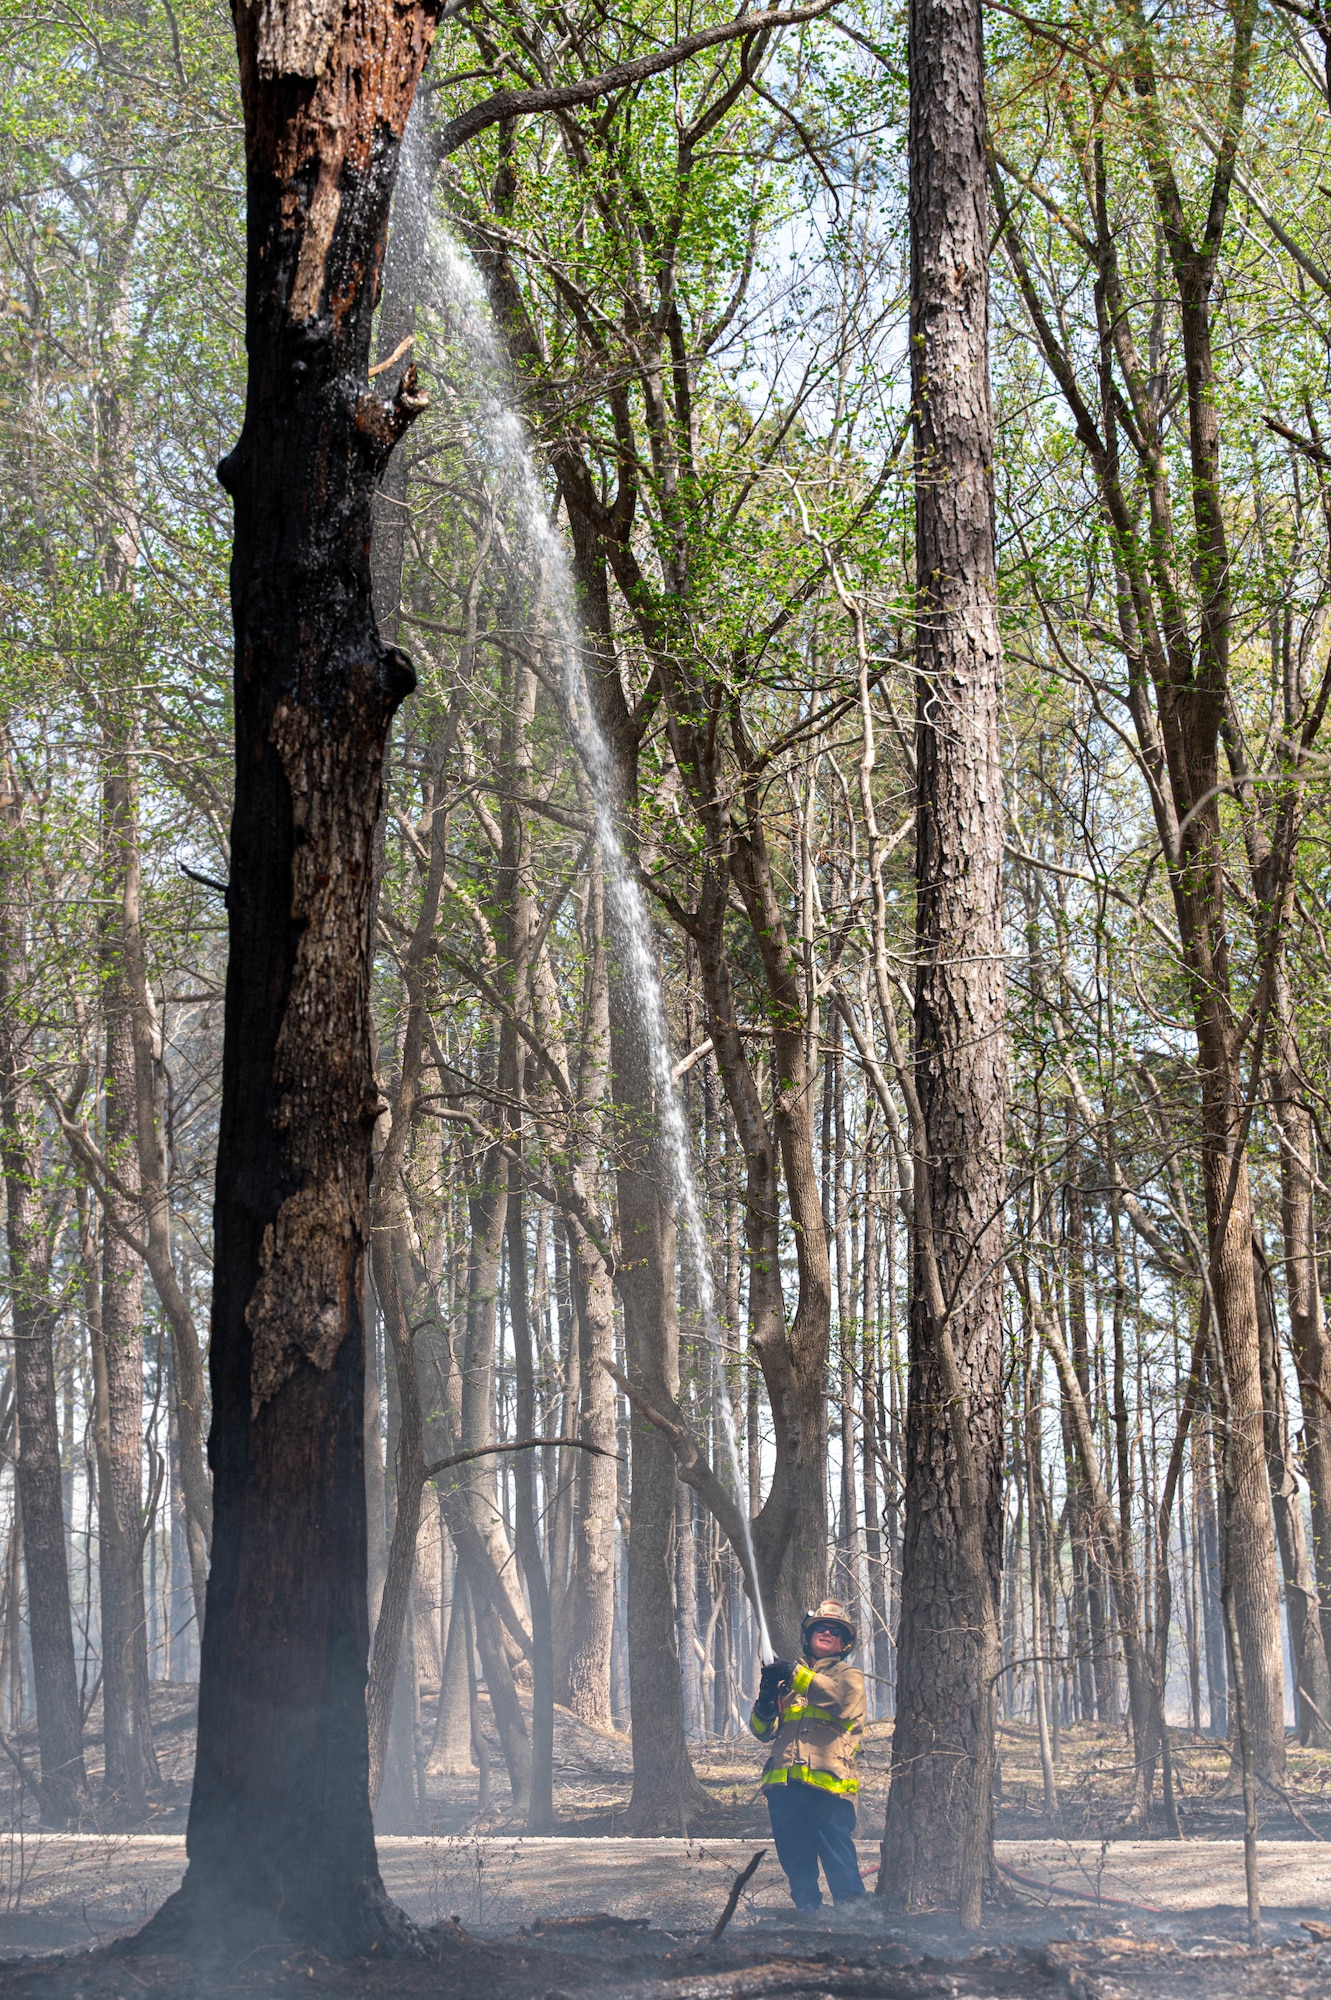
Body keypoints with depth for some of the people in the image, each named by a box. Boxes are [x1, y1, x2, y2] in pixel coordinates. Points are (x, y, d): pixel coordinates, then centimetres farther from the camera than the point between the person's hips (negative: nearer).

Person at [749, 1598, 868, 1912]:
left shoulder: (849, 1676, 11)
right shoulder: (787, 1679, 23)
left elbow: (843, 1698, -14)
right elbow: (763, 1732, 18)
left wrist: (797, 1675, -22)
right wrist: (765, 1705, -5)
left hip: (828, 1781, -5)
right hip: (784, 1784, 5)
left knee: (840, 1866, -10)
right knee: (796, 1862, 8)